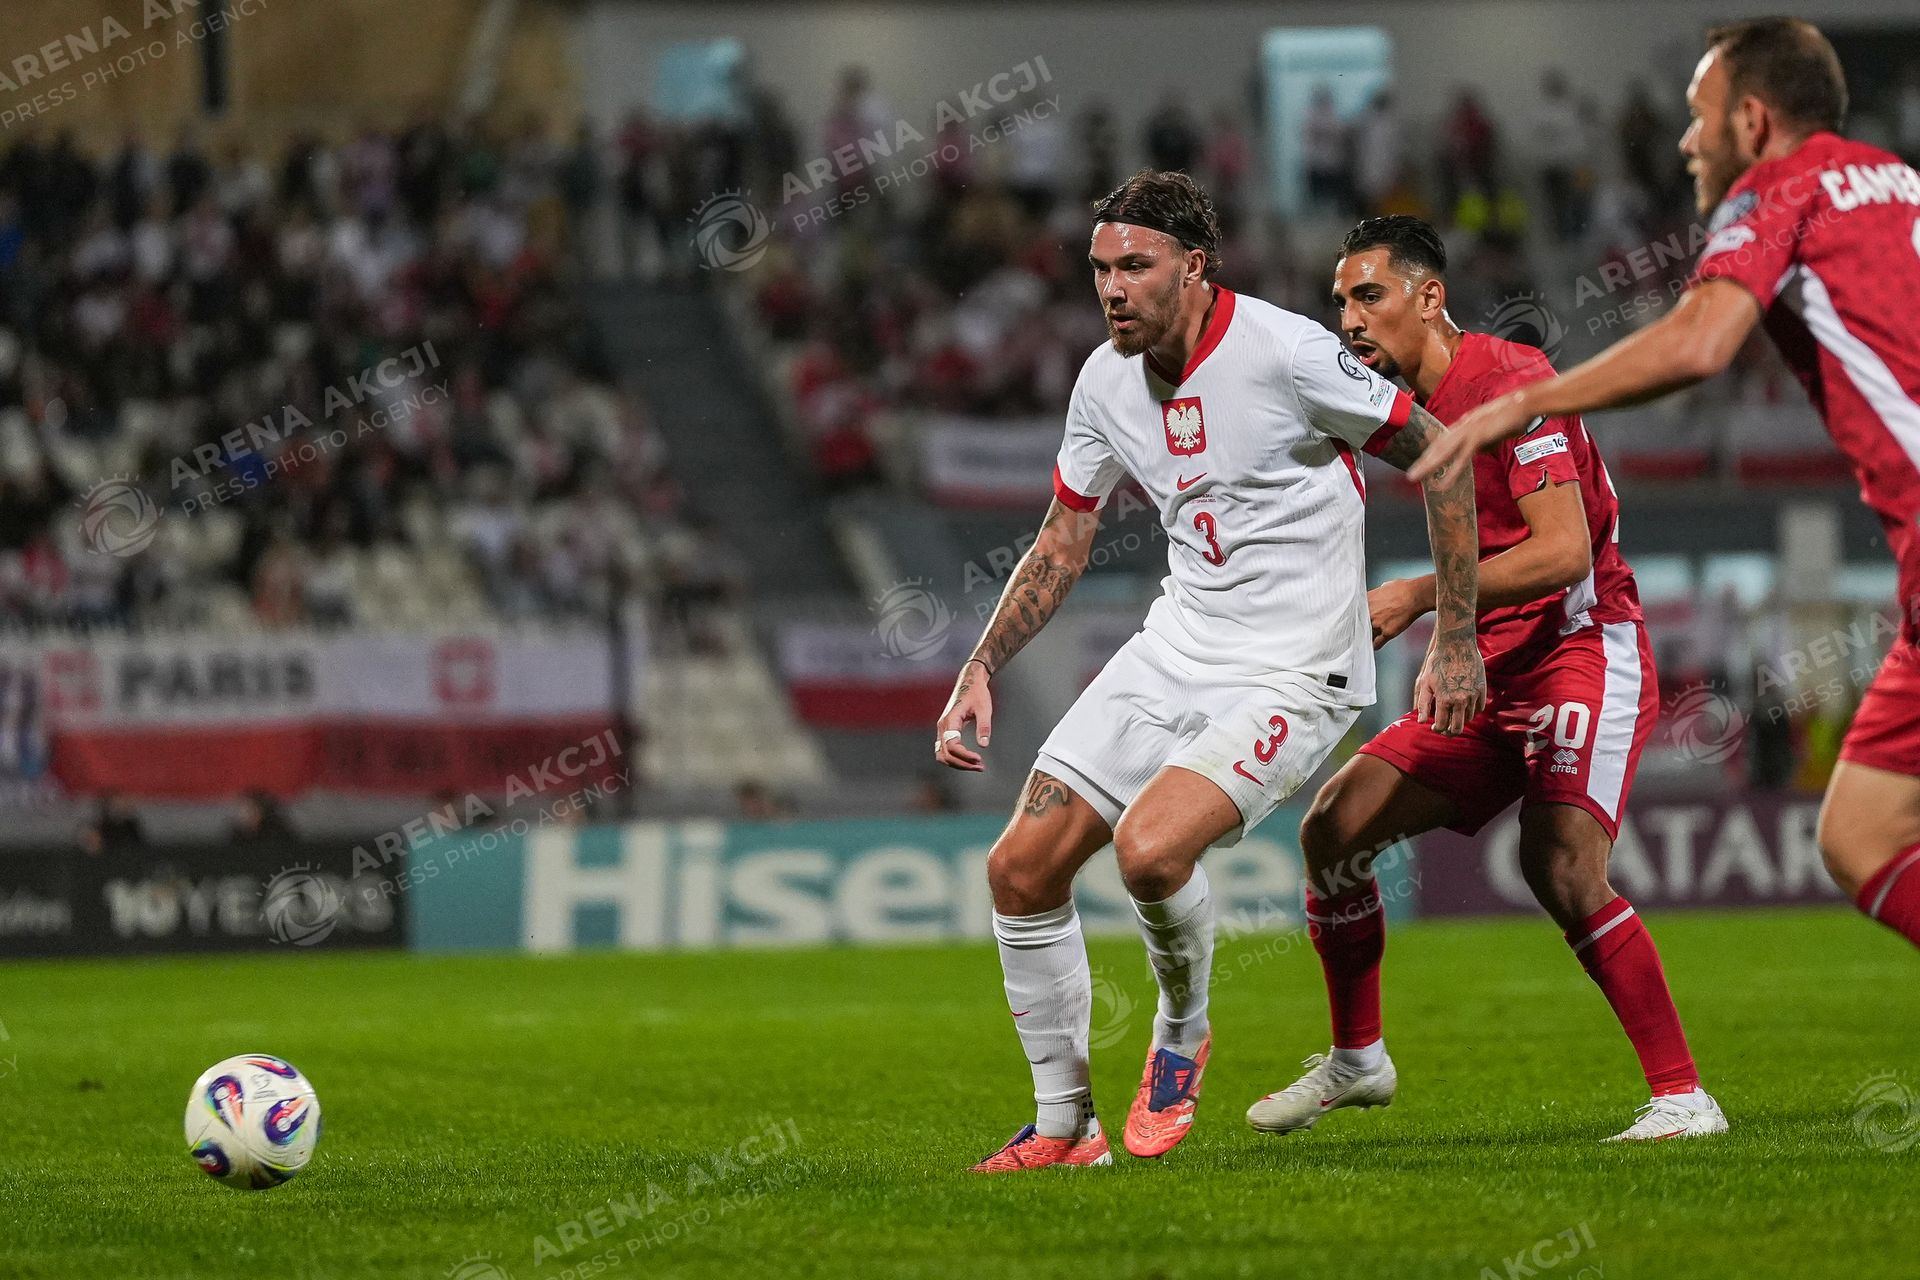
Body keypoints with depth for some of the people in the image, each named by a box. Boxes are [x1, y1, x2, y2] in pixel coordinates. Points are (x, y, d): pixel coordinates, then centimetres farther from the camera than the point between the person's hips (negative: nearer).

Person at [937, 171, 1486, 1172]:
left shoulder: (1287, 353, -18)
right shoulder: (1107, 380, 2)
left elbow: (1441, 457, -9)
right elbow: (1063, 540, 16)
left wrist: (1456, 641, -9)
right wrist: (982, 667, 5)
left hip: (1292, 672, -7)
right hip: (1174, 649, 7)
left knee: (1148, 848, -29)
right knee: (1021, 870, -3)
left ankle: (1183, 1031, 3)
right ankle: (1064, 1124, 13)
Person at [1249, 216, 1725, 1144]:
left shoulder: (1509, 382, -14)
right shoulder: (1413, 412, 13)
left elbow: (1564, 551, -23)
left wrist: (1417, 597, -23)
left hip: (1581, 649, -9)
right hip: (1491, 676, 9)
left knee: (1561, 866, -27)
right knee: (1335, 824, -1)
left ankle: (1681, 1095, -20)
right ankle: (1357, 1059, 15)